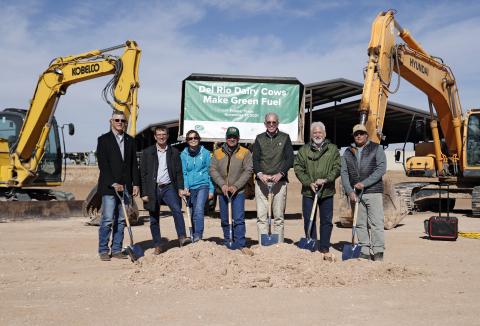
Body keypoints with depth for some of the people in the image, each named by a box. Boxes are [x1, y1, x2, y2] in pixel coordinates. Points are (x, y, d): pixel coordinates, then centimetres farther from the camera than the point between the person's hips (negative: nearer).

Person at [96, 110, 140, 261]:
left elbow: (134, 164, 14)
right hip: (109, 187, -4)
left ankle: (117, 249, 15)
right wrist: (113, 184, -15)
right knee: (108, 219, -6)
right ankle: (103, 250, 6)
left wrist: (136, 184, 5)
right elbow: (103, 165, -7)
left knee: (121, 220, 6)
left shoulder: (130, 140, 14)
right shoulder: (103, 140, 0)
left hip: (125, 187, 4)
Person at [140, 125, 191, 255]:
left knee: (177, 210, -24)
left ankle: (182, 238, -26)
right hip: (153, 190, 0)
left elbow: (179, 172, 10)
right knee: (154, 220, 5)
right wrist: (143, 193, -2)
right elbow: (142, 174, 4)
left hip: (168, 188, 0)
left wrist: (180, 188, -2)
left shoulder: (174, 152, 9)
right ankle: (158, 247, 15)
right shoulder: (147, 152, 5)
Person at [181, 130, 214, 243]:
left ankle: (198, 235, -22)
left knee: (199, 210, -21)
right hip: (190, 188, 3)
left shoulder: (205, 153, 1)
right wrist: (185, 187, -10)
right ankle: (194, 237, 19)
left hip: (203, 185, -3)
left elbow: (210, 172, 4)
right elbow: (183, 173, 6)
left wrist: (211, 190, 1)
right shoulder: (184, 154, 5)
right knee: (192, 213, 8)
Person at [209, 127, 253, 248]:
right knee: (225, 220, 10)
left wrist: (236, 186, -14)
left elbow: (248, 171, -4)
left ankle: (240, 245, 0)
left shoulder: (245, 152, 3)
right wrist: (222, 185, -13)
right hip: (222, 191, 3)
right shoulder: (217, 153, 10)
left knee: (239, 219, -7)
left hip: (238, 191, -3)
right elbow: (213, 170, 2)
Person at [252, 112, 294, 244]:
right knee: (261, 216, -2)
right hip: (261, 182, 1)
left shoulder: (285, 138, 11)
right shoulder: (259, 138, 15)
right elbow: (255, 159, 7)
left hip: (279, 182, -1)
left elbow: (290, 158, 2)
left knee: (279, 216, 0)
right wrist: (260, 173, -12)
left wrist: (280, 174, -14)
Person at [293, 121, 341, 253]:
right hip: (308, 192, 0)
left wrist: (325, 179, -13)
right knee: (309, 220, 4)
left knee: (326, 221, 5)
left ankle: (324, 248, 16)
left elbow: (337, 168, 2)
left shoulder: (333, 149, 7)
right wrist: (309, 183, -10)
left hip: (327, 192, 0)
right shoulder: (303, 150, 7)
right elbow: (298, 168, 2)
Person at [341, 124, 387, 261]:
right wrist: (349, 191, -5)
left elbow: (381, 169, -7)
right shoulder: (348, 152, 14)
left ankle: (378, 252, -1)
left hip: (373, 192, -3)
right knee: (360, 224, 6)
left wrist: (364, 183, -14)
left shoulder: (376, 149, 5)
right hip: (354, 194, 4)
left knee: (376, 223, -6)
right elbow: (344, 173, 8)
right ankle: (364, 252, 12)